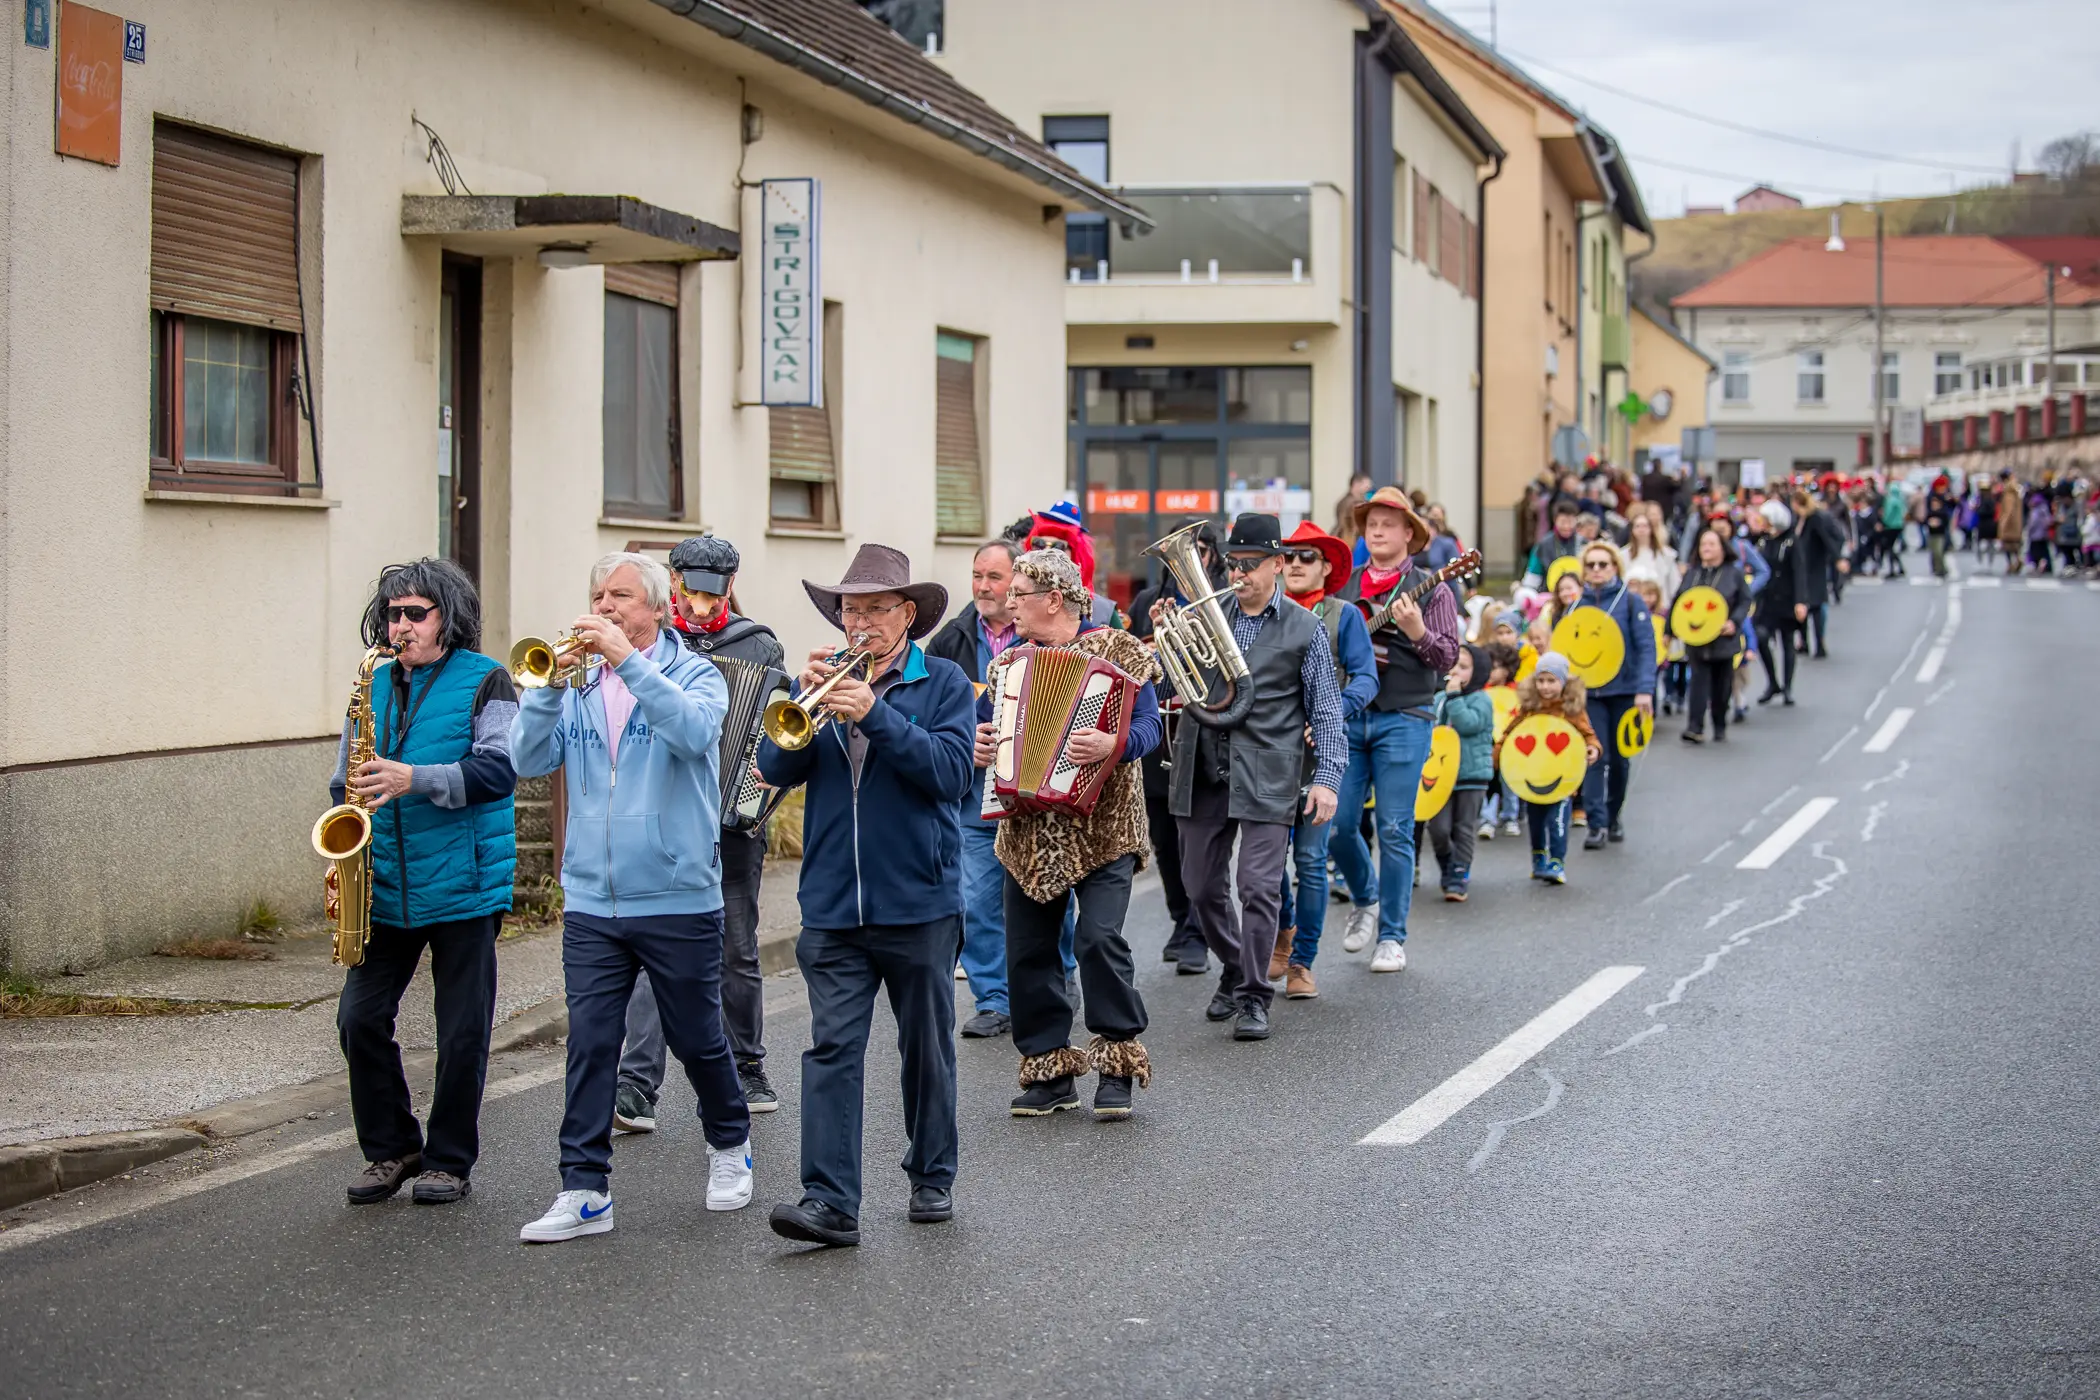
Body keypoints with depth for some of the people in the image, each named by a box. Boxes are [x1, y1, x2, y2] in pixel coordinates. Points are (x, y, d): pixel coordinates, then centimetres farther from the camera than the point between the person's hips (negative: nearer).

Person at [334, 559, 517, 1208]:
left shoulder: (484, 682, -3)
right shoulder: (374, 686, 12)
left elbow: (497, 769, -15)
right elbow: (347, 782, 18)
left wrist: (414, 779, -24)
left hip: (464, 886, -4)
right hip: (384, 888, 4)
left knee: (462, 1032, 2)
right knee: (360, 1018, 1)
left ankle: (449, 1161, 16)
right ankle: (390, 1148, 17)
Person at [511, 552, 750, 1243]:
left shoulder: (694, 674, -3)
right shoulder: (578, 687, 8)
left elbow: (696, 731, -24)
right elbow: (527, 759, -3)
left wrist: (628, 661, -28)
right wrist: (549, 685, -16)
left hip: (680, 900, -3)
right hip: (591, 902, 3)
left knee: (697, 1038, 10)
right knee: (590, 1043, -2)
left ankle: (730, 1143, 35)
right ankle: (584, 1190, 1)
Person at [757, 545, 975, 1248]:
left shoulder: (944, 683, 0)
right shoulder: (824, 679, 9)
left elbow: (951, 772, -15)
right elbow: (777, 767, -2)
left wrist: (874, 714, -22)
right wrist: (808, 698, -16)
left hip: (919, 903, -2)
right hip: (833, 906, 2)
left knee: (927, 1050, 11)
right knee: (832, 1050, -6)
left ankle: (932, 1178, 26)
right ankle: (830, 1201, -10)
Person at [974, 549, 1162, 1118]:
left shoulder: (1118, 650, -1)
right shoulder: (1006, 665, 14)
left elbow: (1147, 724, -10)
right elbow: (981, 724, 21)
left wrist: (1114, 744, -30)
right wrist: (973, 746, -2)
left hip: (1101, 829, -5)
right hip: (1028, 832, 5)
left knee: (1099, 938, -16)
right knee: (1028, 949, 3)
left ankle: (1117, 1066, -4)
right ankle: (1048, 1071, 13)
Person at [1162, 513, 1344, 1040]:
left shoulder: (1303, 628, 3)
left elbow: (1326, 711, 4)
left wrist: (1326, 778, -5)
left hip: (1267, 774, -4)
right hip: (1202, 771, 4)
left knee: (1259, 886, -10)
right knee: (1202, 886, 10)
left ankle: (1253, 997, -1)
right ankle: (1234, 972, 31)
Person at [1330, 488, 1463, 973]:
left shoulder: (1430, 591, 2)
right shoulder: (1346, 588, 12)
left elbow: (1447, 658, -6)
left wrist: (1416, 631, -22)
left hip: (1403, 719, -4)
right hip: (1348, 715, 4)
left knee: (1394, 830, -3)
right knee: (1336, 823, 0)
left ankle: (1392, 937, 5)